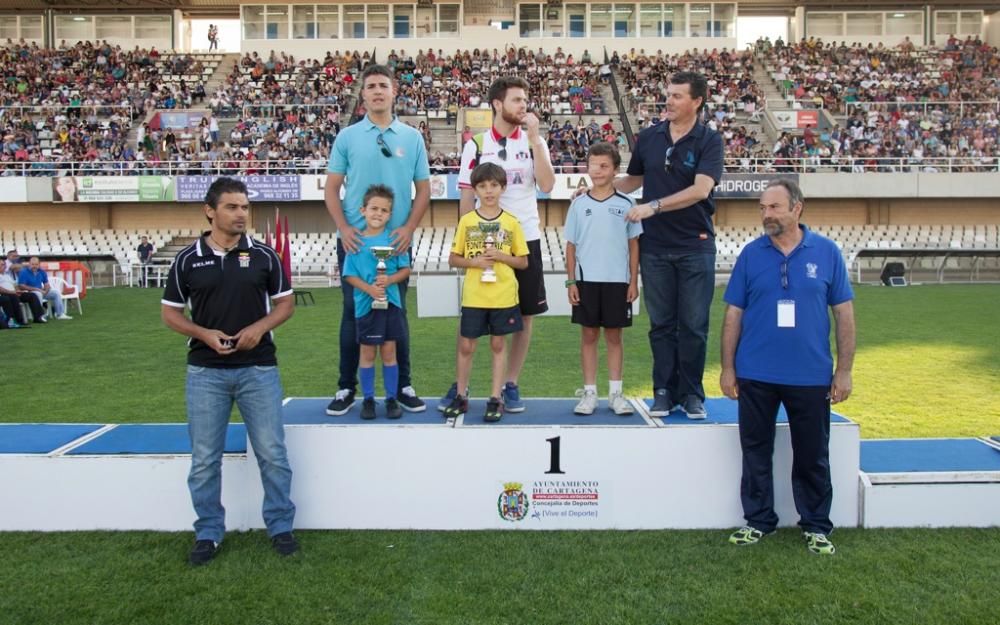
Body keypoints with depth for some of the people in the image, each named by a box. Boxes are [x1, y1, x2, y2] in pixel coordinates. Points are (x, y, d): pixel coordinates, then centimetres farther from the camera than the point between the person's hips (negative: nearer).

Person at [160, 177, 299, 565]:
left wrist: (260, 327, -12)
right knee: (205, 458, 7)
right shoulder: (187, 260, 2)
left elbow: (285, 304, 7)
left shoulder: (263, 256, 2)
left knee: (272, 453, 4)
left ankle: (280, 526, 20)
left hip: (259, 368, 0)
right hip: (205, 372, 0)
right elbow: (170, 312, 7)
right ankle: (208, 533, 23)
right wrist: (204, 334, -11)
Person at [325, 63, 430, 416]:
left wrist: (409, 228, -8)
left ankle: (403, 386, 18)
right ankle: (347, 387, 16)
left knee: (396, 312, 8)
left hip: (396, 241, 0)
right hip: (354, 240, 0)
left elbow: (423, 188, 6)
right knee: (353, 312, 6)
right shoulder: (347, 137, 3)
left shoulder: (412, 137, 4)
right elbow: (332, 187, 4)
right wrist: (343, 228, -9)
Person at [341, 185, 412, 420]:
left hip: (391, 302, 1)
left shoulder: (394, 239, -1)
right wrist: (369, 288, -19)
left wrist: (389, 280, -17)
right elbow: (350, 274, -3)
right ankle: (368, 399, 19)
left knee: (389, 352, 8)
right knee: (367, 352, 8)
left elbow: (405, 269, 1)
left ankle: (391, 399, 18)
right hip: (366, 303, 0)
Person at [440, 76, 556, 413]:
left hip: (525, 240, 2)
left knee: (524, 315, 4)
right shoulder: (477, 145, 2)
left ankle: (511, 385, 16)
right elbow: (467, 196, 3)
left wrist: (534, 138, -14)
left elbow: (547, 184, -12)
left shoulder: (535, 142, 4)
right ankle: (460, 383, 16)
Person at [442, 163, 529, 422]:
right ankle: (461, 396, 21)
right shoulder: (466, 221, 2)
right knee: (466, 346, 6)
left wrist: (501, 256, -14)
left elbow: (523, 261, 4)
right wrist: (473, 261, -14)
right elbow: (453, 258, 4)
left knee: (498, 345, 8)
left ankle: (496, 398, 18)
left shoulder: (511, 222, 1)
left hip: (503, 296, 0)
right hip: (473, 296, 0)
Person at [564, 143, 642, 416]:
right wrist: (571, 282, -1)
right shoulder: (579, 204, 3)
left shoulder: (626, 204, 1)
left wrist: (634, 281, -1)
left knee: (614, 336, 7)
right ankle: (589, 393, 15)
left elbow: (633, 244, 4)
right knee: (588, 335, 6)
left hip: (617, 281, 0)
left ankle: (615, 393, 17)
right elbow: (571, 245, 4)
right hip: (586, 280, 1)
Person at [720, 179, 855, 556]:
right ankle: (758, 520, 27)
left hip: (811, 376, -1)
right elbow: (733, 314, 2)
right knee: (756, 452, 11)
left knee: (812, 455, 11)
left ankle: (816, 526, 27)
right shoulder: (751, 254, 0)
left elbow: (844, 314, 1)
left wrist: (844, 371, -2)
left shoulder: (827, 252, -2)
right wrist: (727, 368, 0)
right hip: (755, 375, 1)